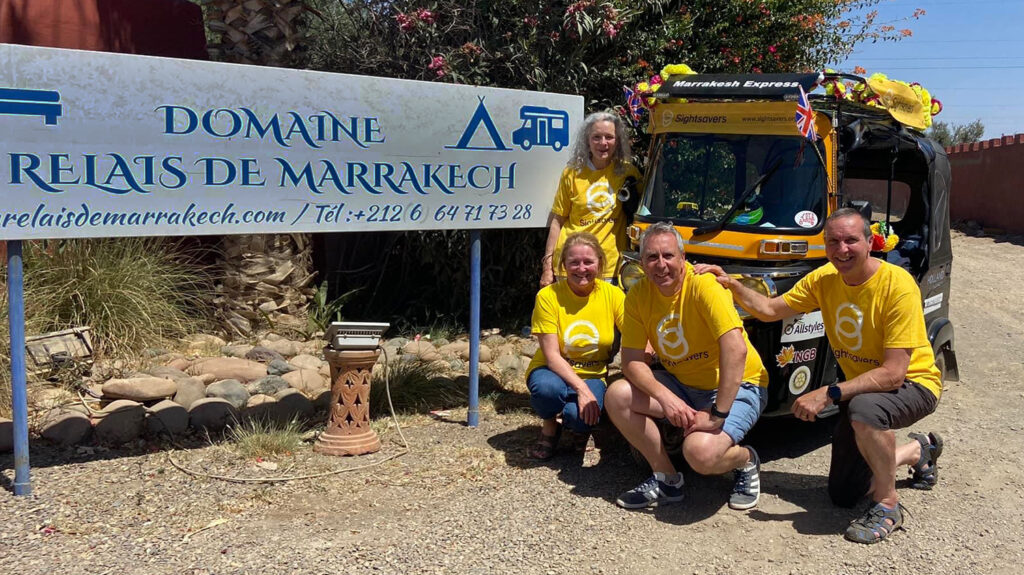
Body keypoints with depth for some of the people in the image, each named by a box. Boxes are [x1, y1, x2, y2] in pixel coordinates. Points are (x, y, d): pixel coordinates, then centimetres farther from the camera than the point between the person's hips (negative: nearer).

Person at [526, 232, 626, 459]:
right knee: (547, 388, -37)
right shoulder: (548, 296, -14)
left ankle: (580, 426, 8)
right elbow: (551, 355, -17)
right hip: (553, 371, -1)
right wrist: (581, 388, -30)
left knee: (580, 416, -32)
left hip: (593, 376, 1)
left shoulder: (613, 295, -8)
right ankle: (550, 427, -1)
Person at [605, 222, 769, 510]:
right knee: (617, 396, -15)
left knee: (700, 452, -30)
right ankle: (666, 478, 3)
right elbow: (632, 359, -6)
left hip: (736, 386, -6)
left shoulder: (704, 285, -23)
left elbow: (736, 349, -32)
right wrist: (665, 397, -24)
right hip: (681, 384, 6)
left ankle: (746, 460, 8)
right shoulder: (639, 295, -5)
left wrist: (717, 415, -32)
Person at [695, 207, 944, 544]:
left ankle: (887, 505, -16)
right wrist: (732, 285, -16)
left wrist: (828, 395, -35)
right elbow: (769, 310, 0)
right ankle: (918, 451, 35)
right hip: (860, 386, 7)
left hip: (914, 384, -7)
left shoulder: (897, 286, -27)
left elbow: (893, 373, -32)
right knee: (842, 495, 9)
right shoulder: (825, 279, -7)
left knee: (864, 408, -42)